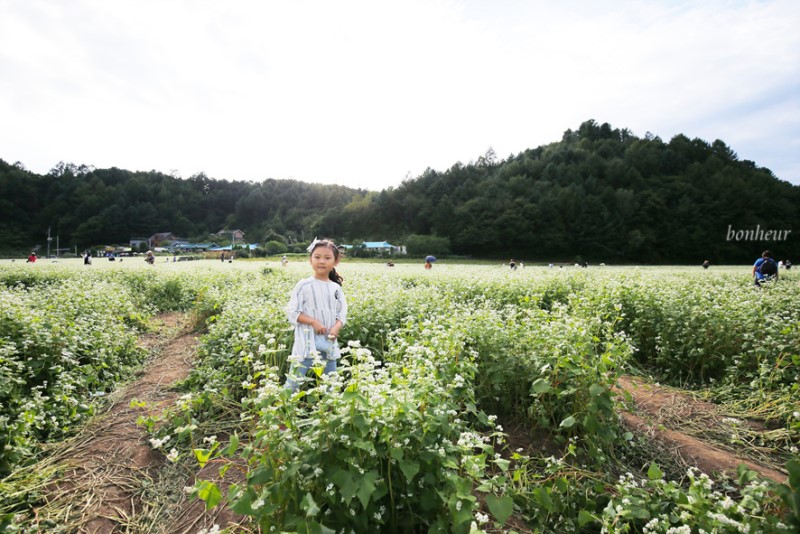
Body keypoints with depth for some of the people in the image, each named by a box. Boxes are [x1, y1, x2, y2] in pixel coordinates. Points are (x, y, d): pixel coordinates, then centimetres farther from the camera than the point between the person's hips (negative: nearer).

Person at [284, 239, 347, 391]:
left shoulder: (336, 288, 5)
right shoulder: (304, 285, -6)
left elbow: (342, 314, 7)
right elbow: (292, 312, -7)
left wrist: (335, 328, -13)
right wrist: (314, 322, -18)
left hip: (329, 341, 4)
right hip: (307, 341, -4)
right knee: (294, 381, -2)